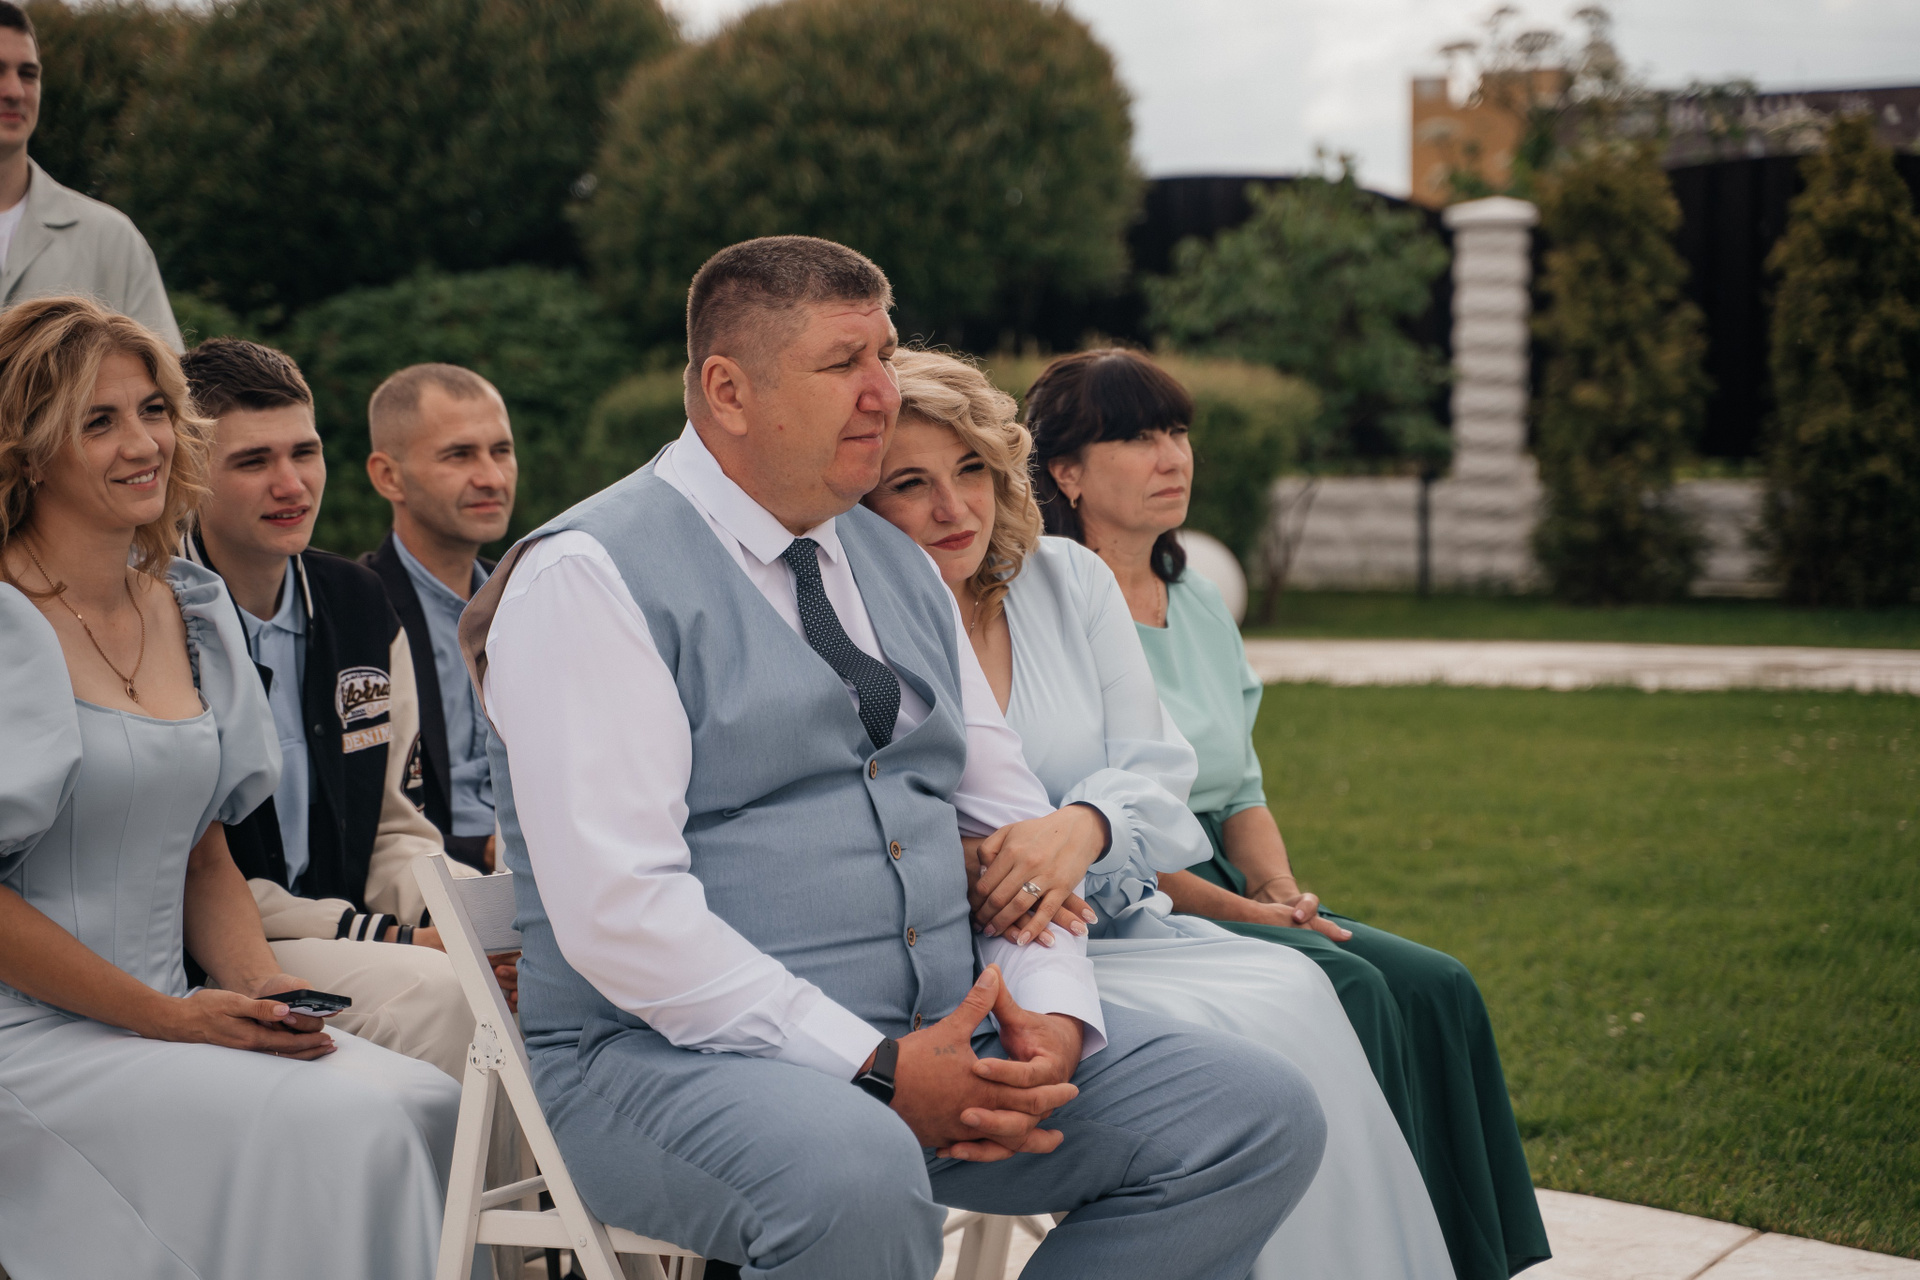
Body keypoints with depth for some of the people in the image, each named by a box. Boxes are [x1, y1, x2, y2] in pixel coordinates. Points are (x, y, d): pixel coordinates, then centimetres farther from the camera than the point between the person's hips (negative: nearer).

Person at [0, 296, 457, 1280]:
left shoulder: (191, 610, 12)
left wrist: (263, 985, -1)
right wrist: (167, 1017, -13)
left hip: (169, 1013, 7)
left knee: (424, 1104, -17)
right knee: (343, 1128, -25)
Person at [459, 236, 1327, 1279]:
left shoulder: (898, 566, 17)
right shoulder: (587, 577, -7)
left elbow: (1006, 811, 17)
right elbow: (618, 908, -17)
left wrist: (1053, 1009, -4)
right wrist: (875, 1070, -21)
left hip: (946, 1034, 7)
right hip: (678, 1054, -7)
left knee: (1266, 1114, -7)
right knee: (857, 1176, -40)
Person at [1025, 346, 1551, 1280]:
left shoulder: (1202, 608, 17)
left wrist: (1282, 892, -2)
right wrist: (1245, 915, -17)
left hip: (1225, 893, 8)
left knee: (1436, 988, -13)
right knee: (1346, 988, -27)